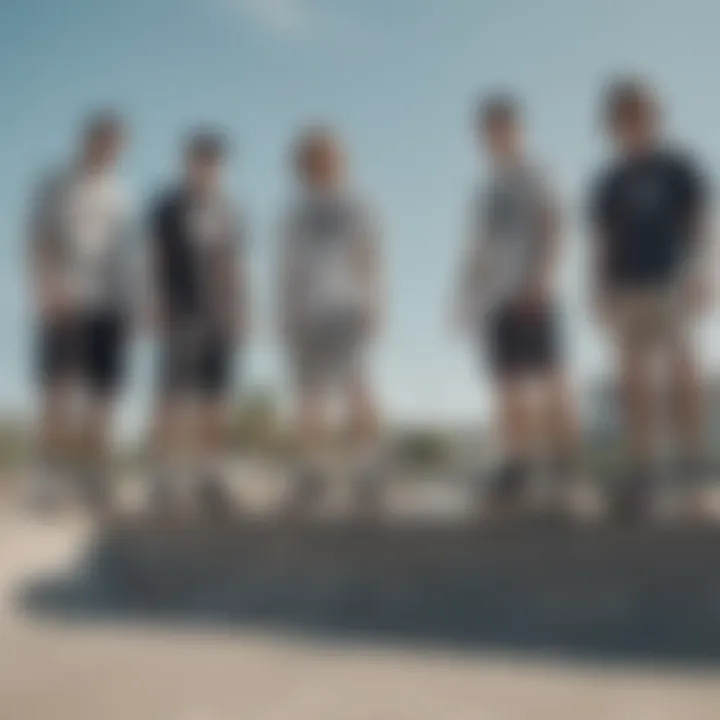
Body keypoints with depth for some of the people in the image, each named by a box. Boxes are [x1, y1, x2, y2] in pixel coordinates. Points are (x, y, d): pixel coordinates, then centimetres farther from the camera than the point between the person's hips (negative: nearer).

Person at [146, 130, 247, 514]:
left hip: (221, 318, 5)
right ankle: (165, 478, -2)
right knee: (173, 399, -7)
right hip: (181, 317, -5)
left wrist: (241, 316, 8)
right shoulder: (167, 209, -2)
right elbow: (155, 266, -5)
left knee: (216, 400, 3)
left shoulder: (228, 212, 13)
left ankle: (205, 476, 9)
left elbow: (236, 269, 14)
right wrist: (158, 317, -12)